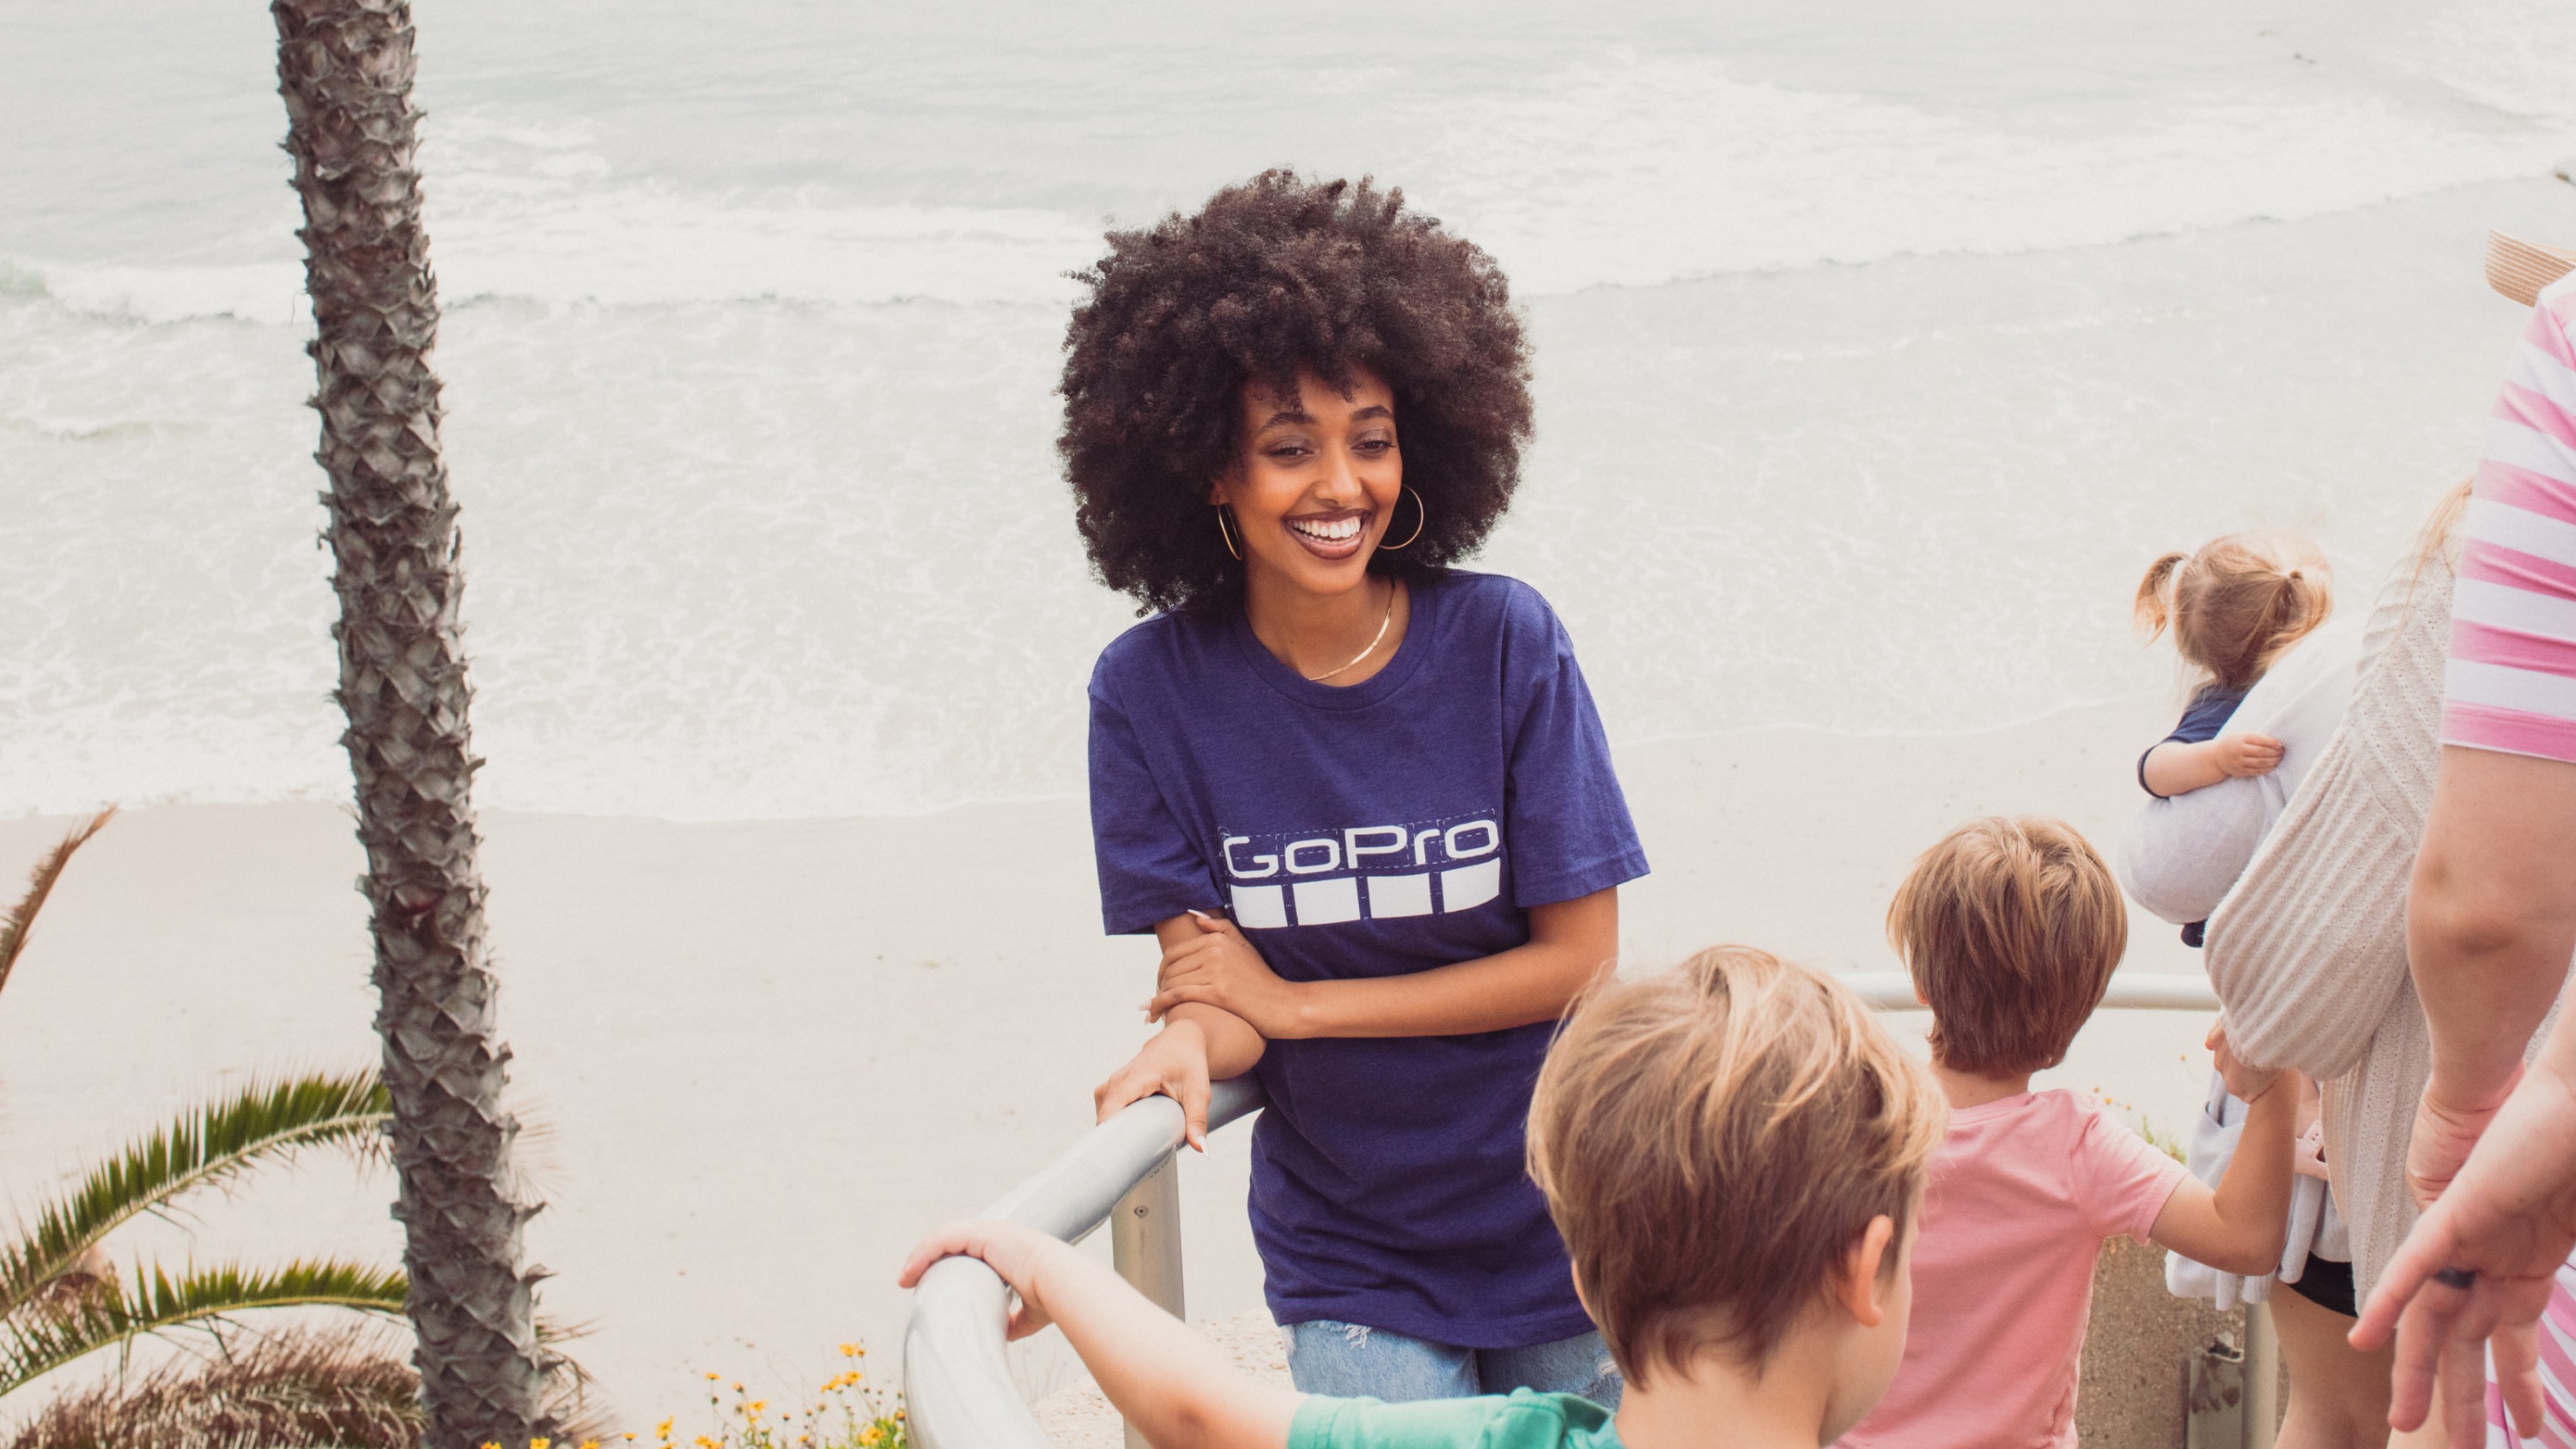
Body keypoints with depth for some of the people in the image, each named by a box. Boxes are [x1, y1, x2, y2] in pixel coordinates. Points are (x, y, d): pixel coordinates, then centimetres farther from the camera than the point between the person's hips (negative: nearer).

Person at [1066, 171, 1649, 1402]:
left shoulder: (1503, 642, -12)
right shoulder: (1152, 688, -8)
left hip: (1564, 1226, 0)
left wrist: (1292, 1000, -12)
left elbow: (1579, 959, -10)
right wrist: (1188, 1045, -31)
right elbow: (1209, 985, -7)